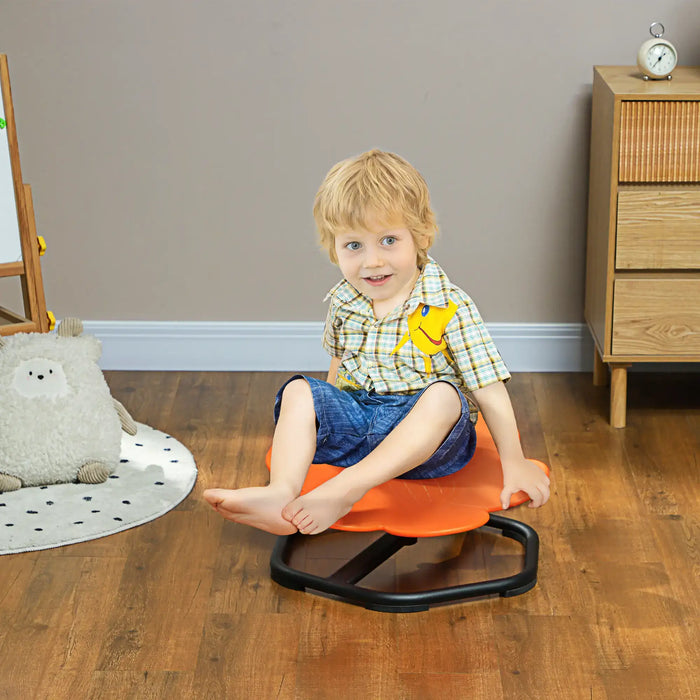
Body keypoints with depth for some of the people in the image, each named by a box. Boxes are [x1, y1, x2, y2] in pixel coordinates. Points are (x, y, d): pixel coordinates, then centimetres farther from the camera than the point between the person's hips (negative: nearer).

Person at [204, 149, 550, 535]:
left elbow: (489, 389, -9)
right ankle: (282, 492, -40)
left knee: (443, 395, -35)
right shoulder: (343, 302, 4)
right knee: (299, 391, -16)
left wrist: (514, 464, -8)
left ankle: (346, 490, -45)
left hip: (428, 438, -4)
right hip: (354, 417, 5)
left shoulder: (449, 308, -12)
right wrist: (321, 420, 27)